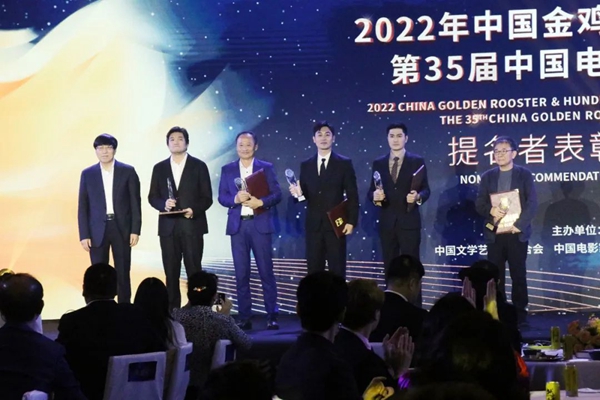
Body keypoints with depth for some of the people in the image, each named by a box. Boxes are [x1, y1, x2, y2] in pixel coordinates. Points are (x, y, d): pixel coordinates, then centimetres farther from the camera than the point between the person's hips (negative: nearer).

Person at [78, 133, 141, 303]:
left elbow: (135, 203, 2)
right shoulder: (87, 174, 5)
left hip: (122, 228, -1)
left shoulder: (128, 172, 2)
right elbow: (83, 207, 4)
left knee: (123, 273, 4)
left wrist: (135, 230, -5)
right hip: (98, 230, 1)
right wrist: (84, 235, -2)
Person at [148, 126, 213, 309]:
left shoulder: (199, 166, 3)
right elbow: (152, 197, 10)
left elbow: (207, 197, 0)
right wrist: (163, 204, -12)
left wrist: (194, 210, -18)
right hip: (168, 227, 3)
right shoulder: (159, 168, 11)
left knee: (194, 271, -3)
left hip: (192, 226, -3)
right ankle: (172, 310, 8)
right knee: (171, 273, 4)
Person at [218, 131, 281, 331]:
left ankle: (272, 315, 3)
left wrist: (260, 202, -18)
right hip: (238, 225, 2)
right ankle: (245, 317, 6)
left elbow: (277, 194, 0)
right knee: (241, 273, 2)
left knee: (266, 271, -2)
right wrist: (236, 198, -16)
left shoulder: (266, 168, 5)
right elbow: (222, 197, 4)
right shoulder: (227, 170, 10)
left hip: (260, 224, -2)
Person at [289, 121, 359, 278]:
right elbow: (304, 193, 11)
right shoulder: (306, 165, 10)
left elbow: (352, 195, -1)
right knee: (314, 271, 5)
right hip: (313, 225, 3)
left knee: (337, 271, -1)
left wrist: (351, 221, -8)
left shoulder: (344, 163, 1)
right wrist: (298, 193, -13)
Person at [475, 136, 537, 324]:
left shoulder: (524, 174, 3)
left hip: (516, 232, -2)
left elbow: (532, 203, -4)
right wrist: (490, 210, -15)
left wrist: (520, 224, -15)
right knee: (495, 275, 1)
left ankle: (520, 313, 6)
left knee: (518, 275, 0)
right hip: (494, 233, 2)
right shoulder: (487, 176, 11)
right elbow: (479, 203, 7)